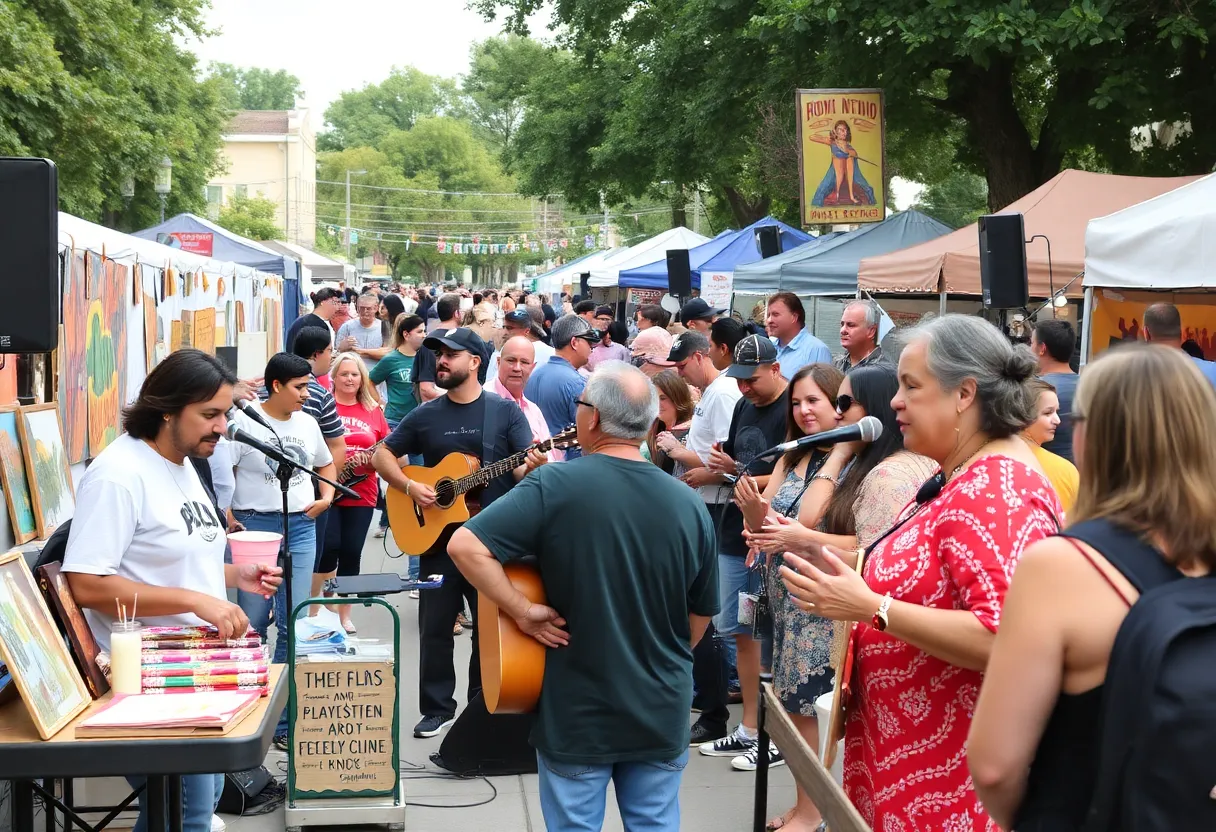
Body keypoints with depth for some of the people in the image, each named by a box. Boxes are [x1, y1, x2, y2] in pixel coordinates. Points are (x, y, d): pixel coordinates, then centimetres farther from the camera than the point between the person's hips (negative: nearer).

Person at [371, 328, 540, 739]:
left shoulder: (505, 411, -1)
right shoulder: (425, 415, 6)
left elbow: (524, 469, -6)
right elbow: (382, 455, 11)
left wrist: (533, 465, -30)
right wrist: (410, 486, -6)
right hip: (438, 537, 2)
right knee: (435, 627, 6)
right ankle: (438, 708, 17)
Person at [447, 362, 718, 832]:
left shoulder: (554, 487, -15)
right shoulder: (688, 504, -3)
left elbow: (465, 546, -22)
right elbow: (701, 617, 6)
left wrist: (521, 610, -14)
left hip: (576, 714, -3)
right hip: (663, 714, 3)